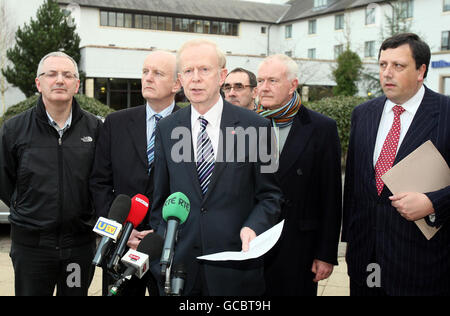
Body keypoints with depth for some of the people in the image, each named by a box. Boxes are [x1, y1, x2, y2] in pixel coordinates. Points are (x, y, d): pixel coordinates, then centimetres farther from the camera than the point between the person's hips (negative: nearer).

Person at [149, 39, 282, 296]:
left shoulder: (255, 126, -4)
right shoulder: (166, 129, 5)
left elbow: (270, 195, 0)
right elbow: (160, 197, 11)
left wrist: (253, 227, -16)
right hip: (179, 264, 2)